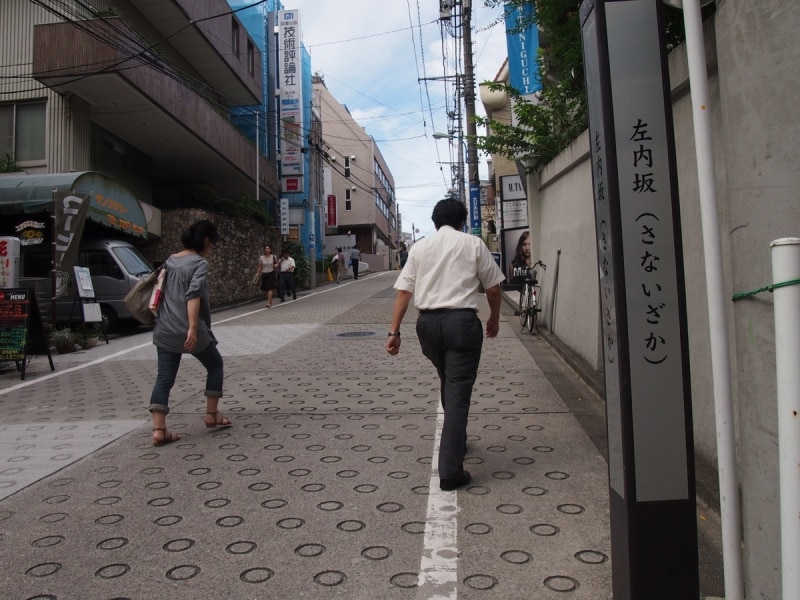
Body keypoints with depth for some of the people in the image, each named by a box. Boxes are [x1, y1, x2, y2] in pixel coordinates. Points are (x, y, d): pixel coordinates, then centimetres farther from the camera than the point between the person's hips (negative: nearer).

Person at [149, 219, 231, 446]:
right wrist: (193, 328, -29)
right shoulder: (200, 263, -9)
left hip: (164, 330, 6)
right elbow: (193, 294, -23)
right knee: (215, 364, 16)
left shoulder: (170, 261, 14)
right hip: (189, 331, -6)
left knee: (164, 378, 6)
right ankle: (212, 415, 20)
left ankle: (159, 430, -1)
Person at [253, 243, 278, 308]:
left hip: (271, 274, -2)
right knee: (266, 289, 8)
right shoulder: (261, 258, 1)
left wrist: (276, 265, -7)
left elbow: (277, 263, 15)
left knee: (270, 288, -14)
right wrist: (257, 273, -6)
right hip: (264, 274, 2)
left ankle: (268, 303, -18)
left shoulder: (274, 257, 0)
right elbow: (259, 267, 6)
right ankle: (271, 302, 23)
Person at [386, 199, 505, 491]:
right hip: (462, 321, -4)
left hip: (427, 322, 4)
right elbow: (493, 287, 7)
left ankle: (456, 442, 42)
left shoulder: (419, 247, 10)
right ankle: (450, 471, -3)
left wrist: (394, 331, 5)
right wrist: (494, 318, 23)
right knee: (458, 392, -2)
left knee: (447, 384, 24)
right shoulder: (473, 244, 5)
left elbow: (403, 292, 4)